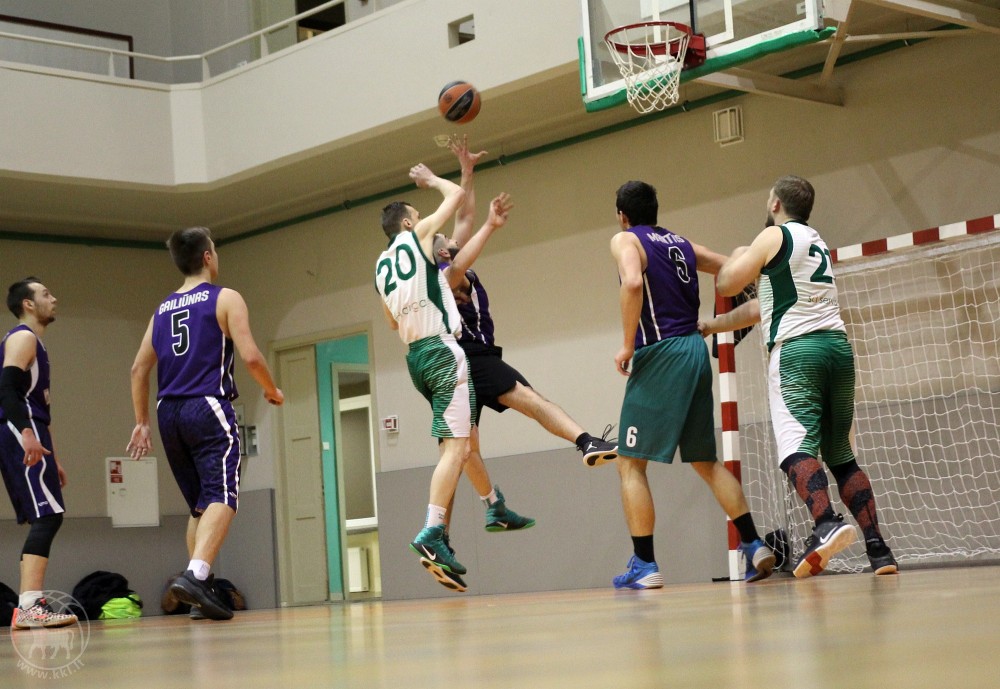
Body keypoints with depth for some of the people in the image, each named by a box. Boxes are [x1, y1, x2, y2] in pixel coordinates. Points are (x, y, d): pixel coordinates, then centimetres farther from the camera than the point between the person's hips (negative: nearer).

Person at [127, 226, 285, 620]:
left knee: (200, 505, 15)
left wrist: (141, 422, 21)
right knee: (221, 498, -13)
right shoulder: (225, 299, 0)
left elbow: (139, 369, 16)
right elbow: (250, 356, -10)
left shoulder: (162, 309, 17)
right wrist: (272, 391, 6)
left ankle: (201, 592, 13)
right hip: (208, 408, -6)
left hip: (169, 412, 6)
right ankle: (195, 574, -34)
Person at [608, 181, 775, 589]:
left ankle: (644, 565, -7)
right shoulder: (681, 243, 19)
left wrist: (627, 344, -15)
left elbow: (633, 283, -21)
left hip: (659, 354, -7)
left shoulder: (625, 240, -1)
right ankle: (754, 545, 8)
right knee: (705, 460, 15)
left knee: (630, 463, -1)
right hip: (695, 349, 7)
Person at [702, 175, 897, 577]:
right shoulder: (816, 242, 25)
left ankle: (827, 525, -40)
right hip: (838, 347, 7)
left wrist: (738, 256, 23)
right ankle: (877, 547, 4)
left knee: (797, 447, -18)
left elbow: (726, 285, 2)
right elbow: (762, 307, 28)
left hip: (796, 350, -7)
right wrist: (710, 327, 33)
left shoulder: (775, 236, 1)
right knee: (841, 456, 11)